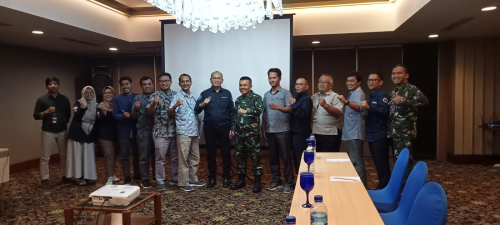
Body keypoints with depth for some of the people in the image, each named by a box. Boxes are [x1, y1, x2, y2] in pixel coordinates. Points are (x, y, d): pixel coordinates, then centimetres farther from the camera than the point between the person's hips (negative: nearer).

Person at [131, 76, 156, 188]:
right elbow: (133, 116, 2)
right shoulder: (138, 98, 3)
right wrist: (136, 109, -17)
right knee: (144, 157, 3)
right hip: (143, 132, -2)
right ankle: (145, 180, 14)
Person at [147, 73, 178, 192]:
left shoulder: (176, 95, 9)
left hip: (175, 132, 4)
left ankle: (174, 179, 25)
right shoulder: (155, 96, -3)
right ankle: (161, 182, 12)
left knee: (175, 157, 12)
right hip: (160, 133, -4)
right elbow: (149, 113, -11)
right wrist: (154, 103, -28)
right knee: (160, 158, 2)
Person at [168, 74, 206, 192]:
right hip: (183, 132, -6)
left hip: (195, 132, 6)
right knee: (184, 159, -1)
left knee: (195, 158, 13)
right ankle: (184, 183, 8)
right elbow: (170, 115, -13)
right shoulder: (177, 97, -5)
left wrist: (199, 131, 14)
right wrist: (175, 106, -34)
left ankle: (193, 180, 25)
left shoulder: (194, 97, 12)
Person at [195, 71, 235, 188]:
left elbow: (232, 112, 5)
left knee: (226, 154, 6)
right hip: (209, 128, 0)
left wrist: (232, 128, 1)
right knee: (211, 154, 7)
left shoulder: (227, 93, 5)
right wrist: (203, 104, -25)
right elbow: (196, 110, -4)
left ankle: (226, 178, 17)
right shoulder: (204, 93, 2)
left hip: (224, 128, 0)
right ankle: (212, 178, 19)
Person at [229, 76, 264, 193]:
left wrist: (246, 111, -33)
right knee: (240, 157, 12)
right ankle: (241, 180, 24)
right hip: (240, 134, 6)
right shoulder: (238, 100, 15)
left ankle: (257, 182, 7)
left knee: (255, 157, -2)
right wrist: (233, 129, 16)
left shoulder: (256, 98, -4)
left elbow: (260, 110, -22)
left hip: (253, 133, -6)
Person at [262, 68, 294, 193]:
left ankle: (288, 182, 7)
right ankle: (276, 179, 22)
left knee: (286, 157, -1)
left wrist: (277, 107, -29)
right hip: (270, 131, 5)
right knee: (273, 157, 11)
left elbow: (290, 109, -12)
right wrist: (263, 129, 13)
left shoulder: (286, 93, -3)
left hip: (283, 130, -5)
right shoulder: (266, 95, 14)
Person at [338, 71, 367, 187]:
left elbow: (360, 107, -37)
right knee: (355, 160, 16)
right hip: (352, 132, 11)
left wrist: (346, 102, -52)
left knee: (356, 161, -10)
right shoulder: (353, 93, 17)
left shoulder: (359, 93, -14)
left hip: (356, 133, -11)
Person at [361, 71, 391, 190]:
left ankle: (384, 188, 2)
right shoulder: (372, 96, 19)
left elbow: (384, 112, -24)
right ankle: (382, 186, 22)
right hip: (372, 135, 9)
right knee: (378, 164, 13)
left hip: (380, 136, -9)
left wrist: (369, 107, -35)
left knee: (382, 164, -5)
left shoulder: (382, 95, -9)